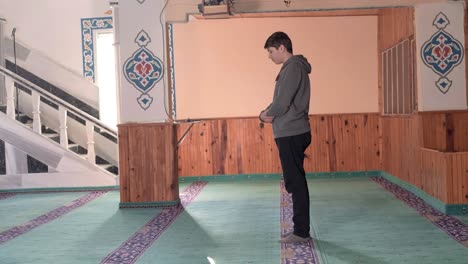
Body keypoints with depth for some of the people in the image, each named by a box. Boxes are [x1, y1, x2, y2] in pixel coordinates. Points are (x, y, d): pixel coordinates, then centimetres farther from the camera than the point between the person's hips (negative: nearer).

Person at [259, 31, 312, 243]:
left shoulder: (292, 68, -14)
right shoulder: (293, 67, 18)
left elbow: (282, 103, -20)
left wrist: (265, 114, -1)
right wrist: (267, 113, 4)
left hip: (291, 134, -10)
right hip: (292, 133, 10)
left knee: (295, 183, -5)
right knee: (295, 182, 13)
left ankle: (301, 232, 2)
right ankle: (301, 230, 20)